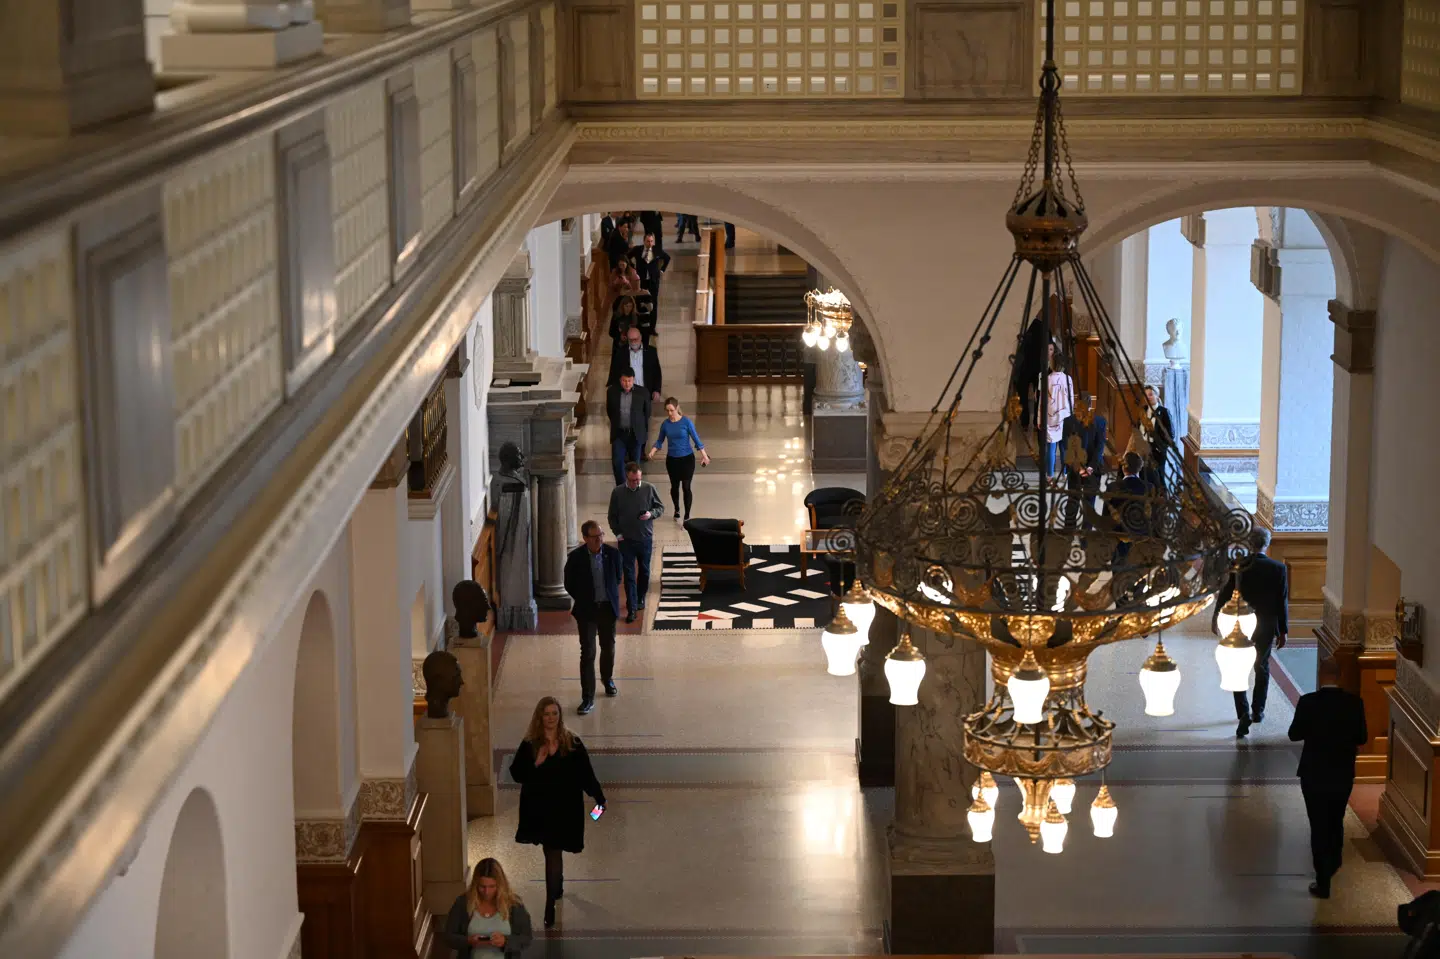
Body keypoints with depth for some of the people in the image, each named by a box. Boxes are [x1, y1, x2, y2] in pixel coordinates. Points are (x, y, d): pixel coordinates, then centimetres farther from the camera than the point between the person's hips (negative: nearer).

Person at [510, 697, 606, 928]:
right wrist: (535, 764, -19)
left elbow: (586, 774, -1)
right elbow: (516, 774, -4)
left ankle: (550, 906, -2)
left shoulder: (572, 743, -4)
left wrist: (599, 798, -4)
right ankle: (558, 886, 44)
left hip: (564, 808, -2)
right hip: (538, 807, 2)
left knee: (553, 853, -4)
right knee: (552, 852, 17)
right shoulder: (529, 745, -2)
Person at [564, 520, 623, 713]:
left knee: (608, 647, 18)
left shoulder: (613, 553, -9)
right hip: (586, 610, -2)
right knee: (587, 653, -5)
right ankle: (588, 698, -2)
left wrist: (611, 596, 8)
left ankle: (607, 679, 46)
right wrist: (583, 599, 4)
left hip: (608, 608, 3)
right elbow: (569, 584, -1)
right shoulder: (576, 557, -14)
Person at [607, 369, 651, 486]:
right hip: (618, 433, 1)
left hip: (635, 434, -1)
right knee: (617, 463, -6)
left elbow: (647, 413, 7)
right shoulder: (612, 392, -4)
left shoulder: (642, 393, -7)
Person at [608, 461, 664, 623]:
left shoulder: (649, 489, -7)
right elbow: (612, 516, 3)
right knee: (629, 574, -3)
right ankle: (631, 608, -2)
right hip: (626, 540, -1)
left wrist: (651, 514, -18)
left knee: (644, 571, 16)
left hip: (645, 538, 1)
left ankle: (640, 598, 38)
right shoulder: (617, 492, -6)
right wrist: (618, 533, -5)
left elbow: (661, 508, 2)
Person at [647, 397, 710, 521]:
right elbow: (659, 441, 7)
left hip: (687, 459, -3)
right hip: (672, 459, 3)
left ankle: (687, 516, 0)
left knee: (686, 487, -7)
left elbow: (696, 438, -9)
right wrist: (652, 452, -9)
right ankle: (677, 511, 36)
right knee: (674, 486, 14)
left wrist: (704, 455, -14)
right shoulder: (665, 424, -3)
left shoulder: (686, 422, -12)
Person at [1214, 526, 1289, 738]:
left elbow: (1225, 594, -5)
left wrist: (1215, 617, 11)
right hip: (1267, 627, 2)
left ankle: (1244, 712, -10)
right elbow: (1283, 602, -6)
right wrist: (1283, 631, 3)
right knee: (1262, 668, 21)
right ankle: (1258, 711, 30)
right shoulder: (1278, 569, -10)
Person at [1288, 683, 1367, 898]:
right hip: (1343, 774, 3)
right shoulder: (1354, 702, -11)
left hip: (1314, 775, -3)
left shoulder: (1308, 702, -17)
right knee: (1336, 821, 25)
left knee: (1319, 826, 5)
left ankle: (1323, 883, 6)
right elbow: (1362, 738, -1)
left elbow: (1294, 735, -5)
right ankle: (1333, 864, 46)